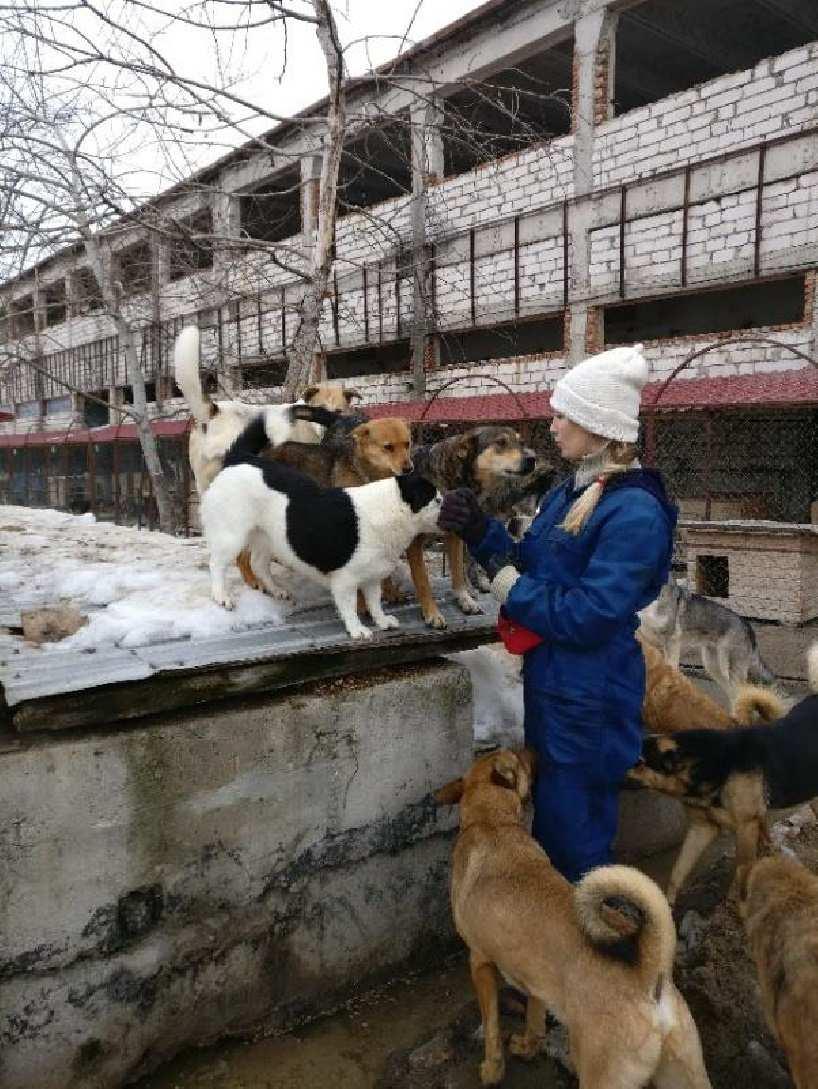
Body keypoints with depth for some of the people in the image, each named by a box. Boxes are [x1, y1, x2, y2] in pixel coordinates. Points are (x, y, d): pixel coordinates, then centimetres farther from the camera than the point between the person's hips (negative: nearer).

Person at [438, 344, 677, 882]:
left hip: (590, 695, -9)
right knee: (547, 809, 25)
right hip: (549, 677, 9)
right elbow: (528, 564, 10)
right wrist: (480, 531, -4)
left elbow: (590, 615, -26)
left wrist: (509, 586, -18)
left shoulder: (634, 512, -22)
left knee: (574, 827, 8)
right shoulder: (571, 493, 6)